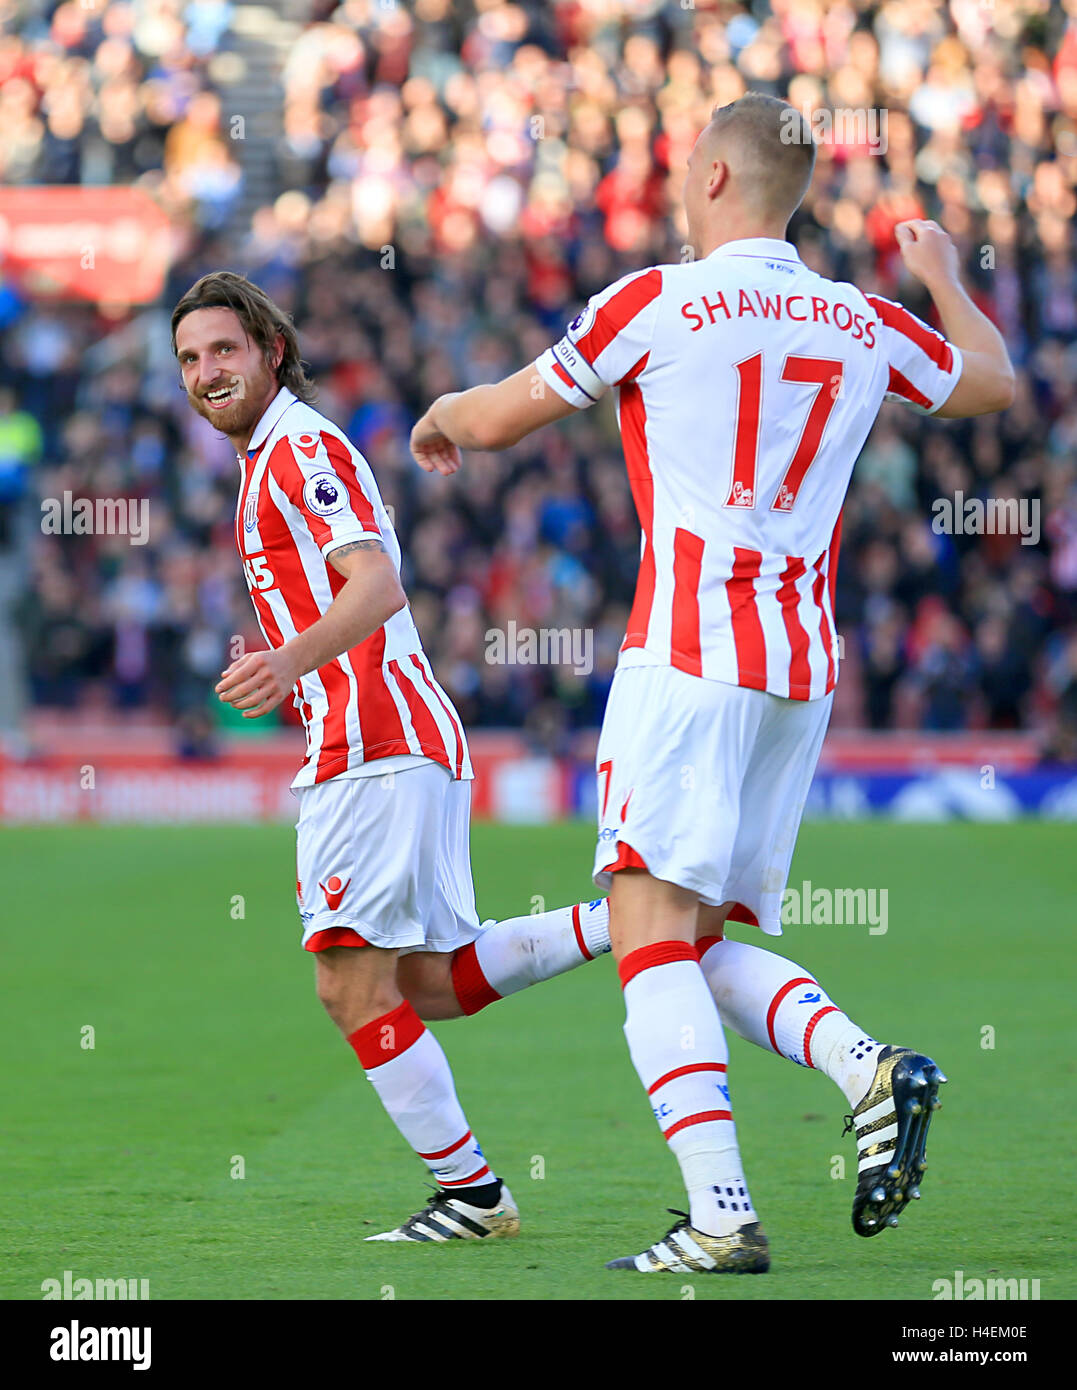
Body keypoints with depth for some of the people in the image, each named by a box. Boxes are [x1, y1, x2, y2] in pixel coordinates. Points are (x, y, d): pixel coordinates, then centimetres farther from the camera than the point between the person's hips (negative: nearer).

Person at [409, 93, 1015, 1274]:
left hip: (690, 656, -6)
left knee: (651, 935, -8)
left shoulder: (655, 303, -3)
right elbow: (992, 382, 30)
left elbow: (499, 419, 8)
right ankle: (871, 1069, -11)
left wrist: (441, 418, 31)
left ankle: (722, 1218, -20)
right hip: (804, 670, 6)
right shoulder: (865, 324, 11)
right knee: (706, 947, 14)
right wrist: (943, 278, 48)